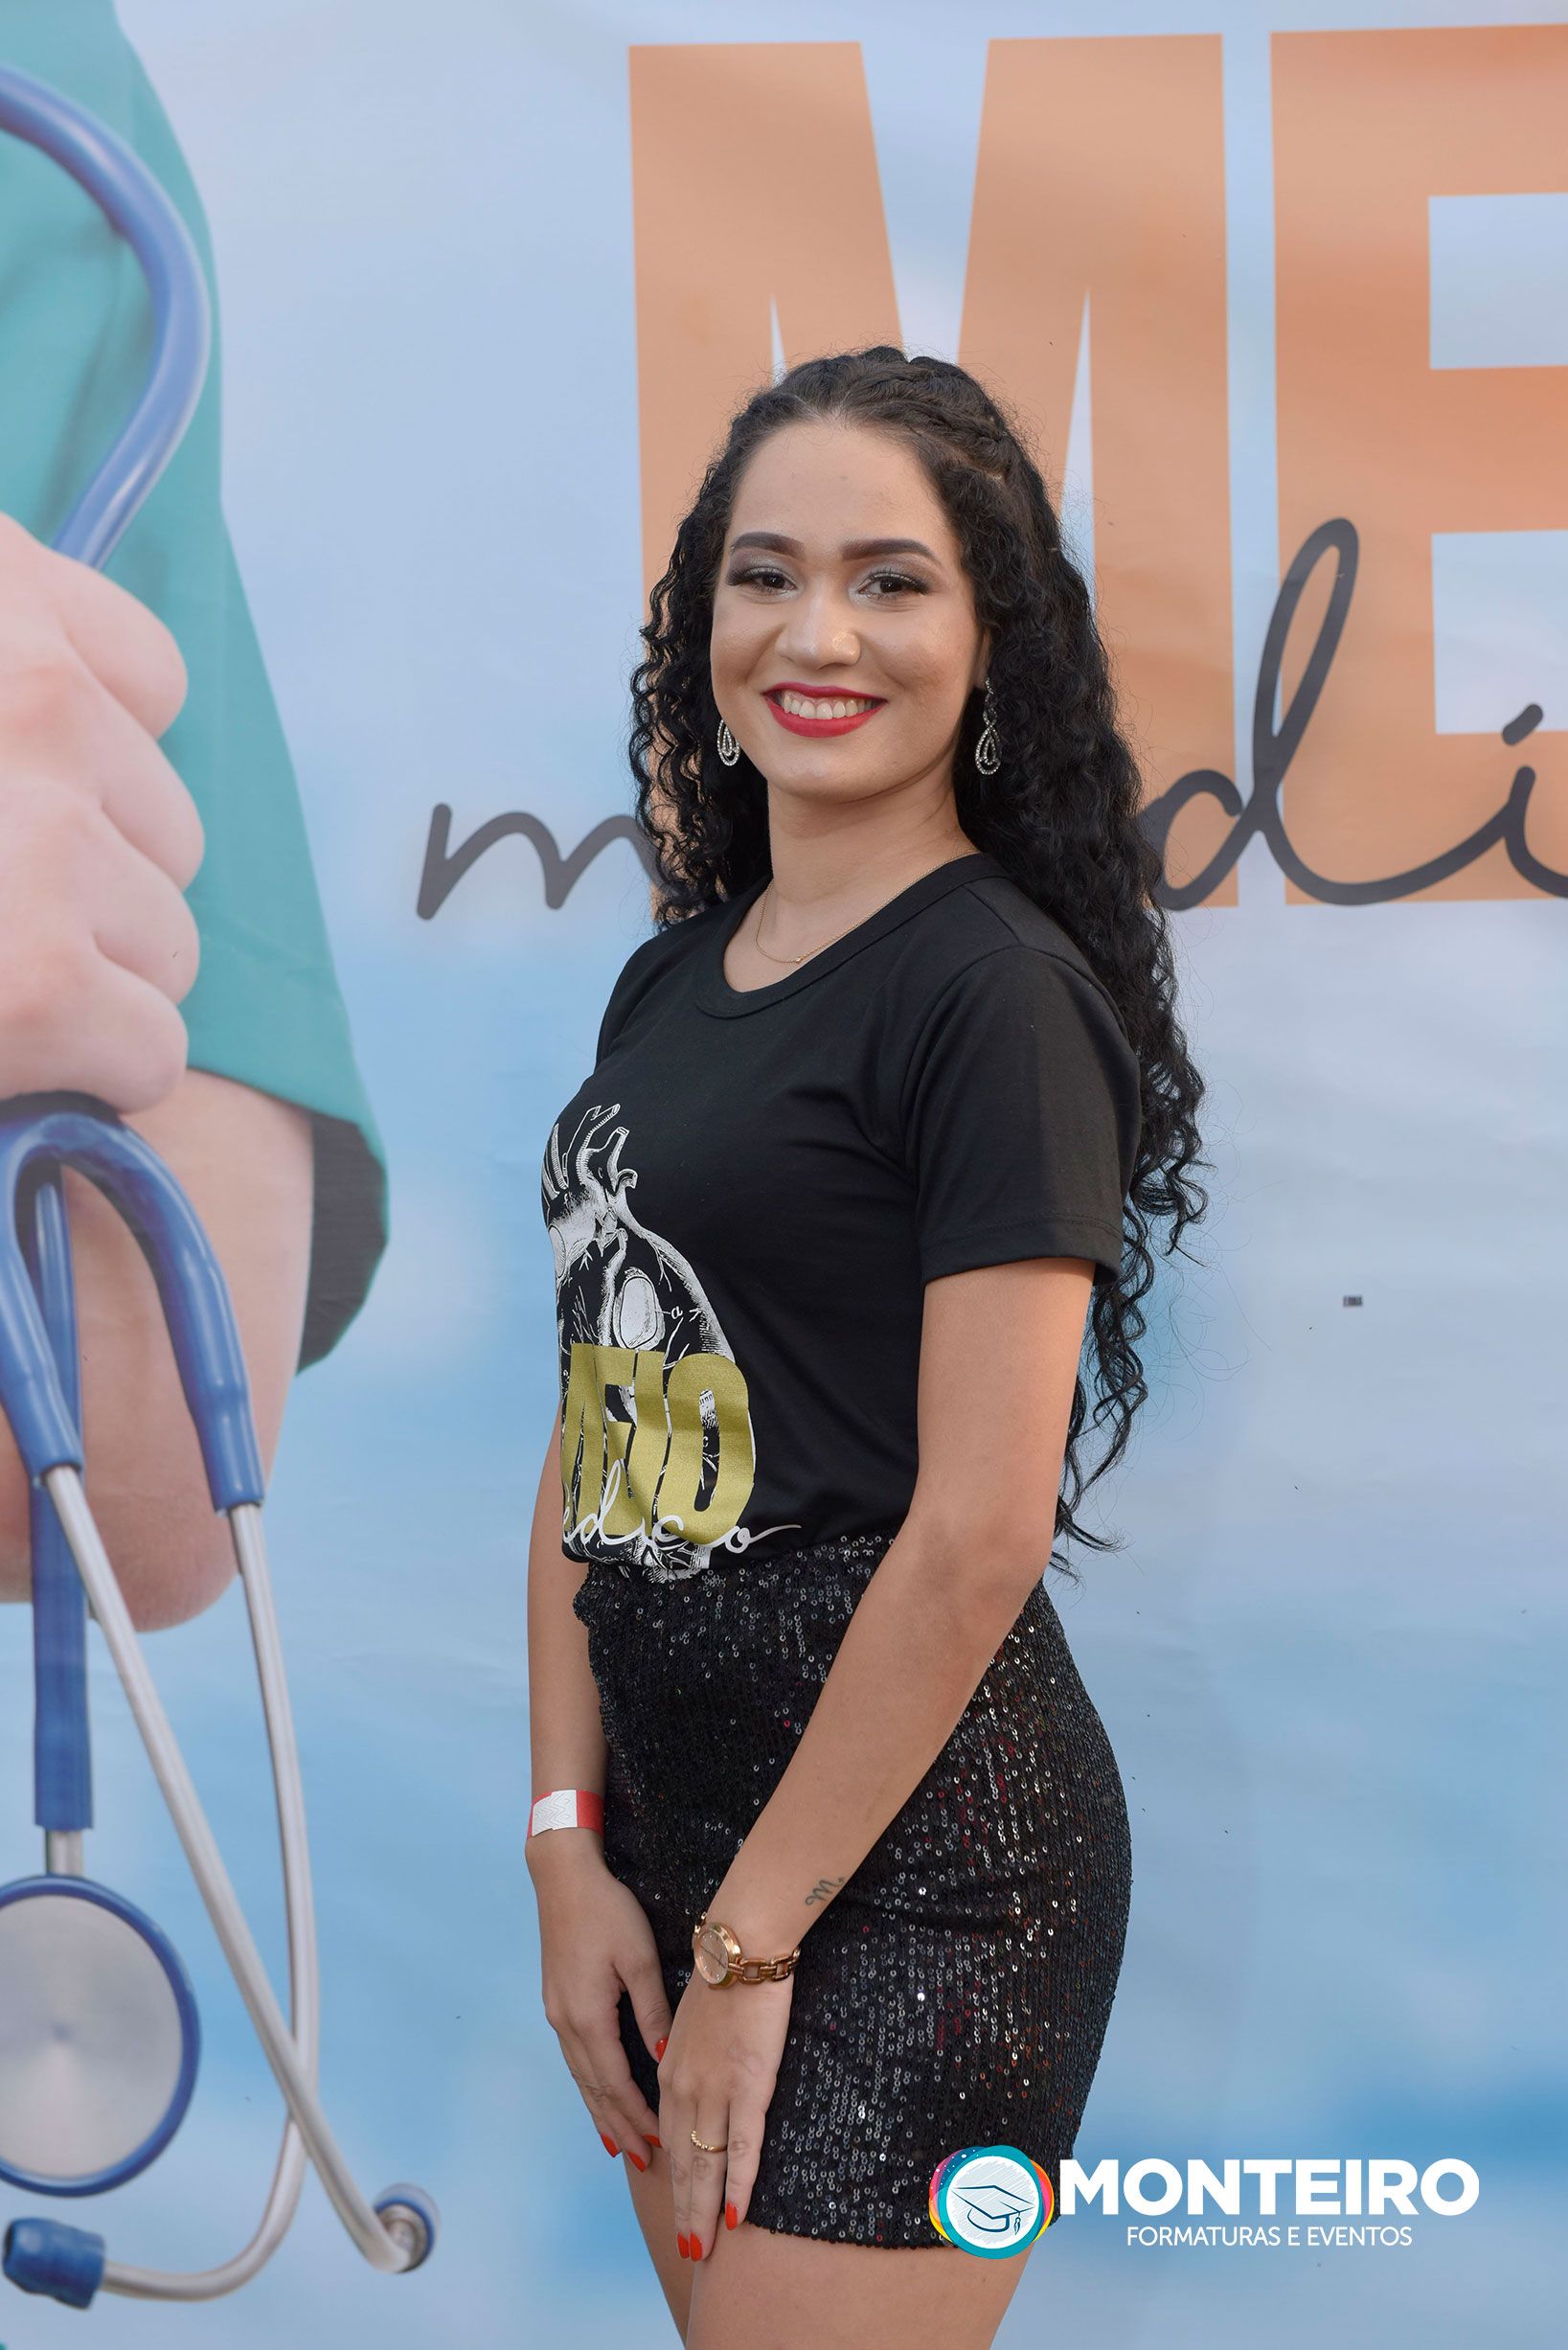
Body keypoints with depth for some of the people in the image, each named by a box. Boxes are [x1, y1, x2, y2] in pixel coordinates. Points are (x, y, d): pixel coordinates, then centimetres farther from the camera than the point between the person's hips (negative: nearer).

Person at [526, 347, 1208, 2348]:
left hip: (914, 1861, -7)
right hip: (679, 1811, 7)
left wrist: (755, 1933, -13)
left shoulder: (995, 991, -14)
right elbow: (593, 1446, 9)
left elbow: (980, 1535, -19)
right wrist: (570, 1843, 3)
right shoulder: (673, 980, 10)